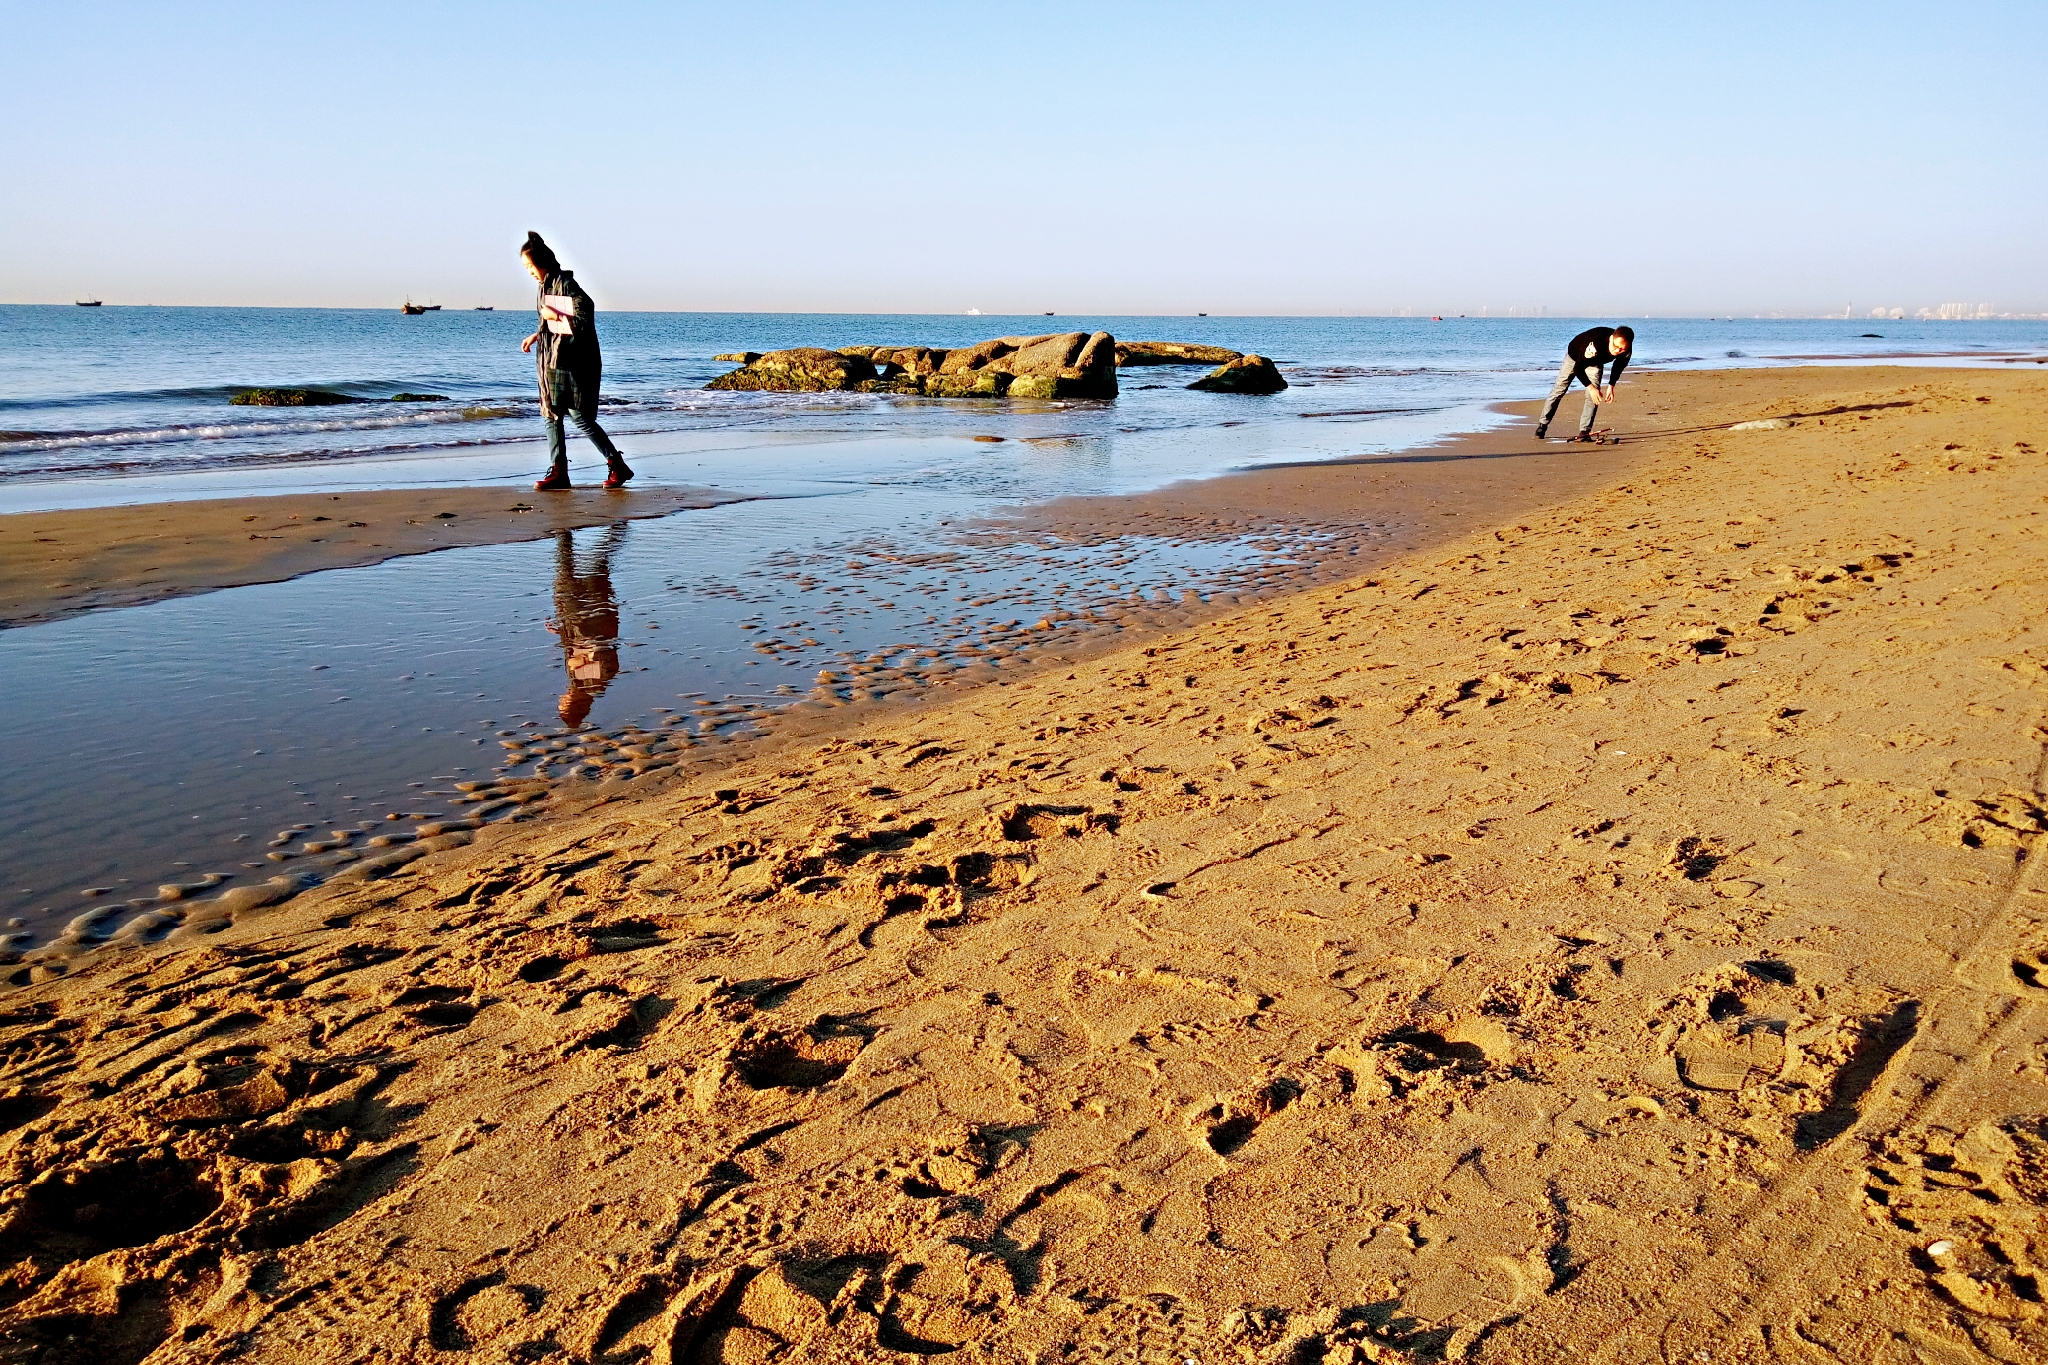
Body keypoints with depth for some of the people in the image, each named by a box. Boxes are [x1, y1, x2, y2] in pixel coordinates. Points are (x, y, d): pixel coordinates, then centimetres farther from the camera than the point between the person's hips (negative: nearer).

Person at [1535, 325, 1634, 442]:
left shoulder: (1626, 350, -29)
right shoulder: (1595, 344, -47)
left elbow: (1619, 365, -4)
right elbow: (1578, 367, -33)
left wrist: (1611, 386, -8)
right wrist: (1590, 387, -35)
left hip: (1595, 362, 4)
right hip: (1575, 356, -3)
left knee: (1593, 395, -14)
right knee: (1558, 390, 2)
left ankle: (1584, 432, -11)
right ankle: (1542, 425, 17)